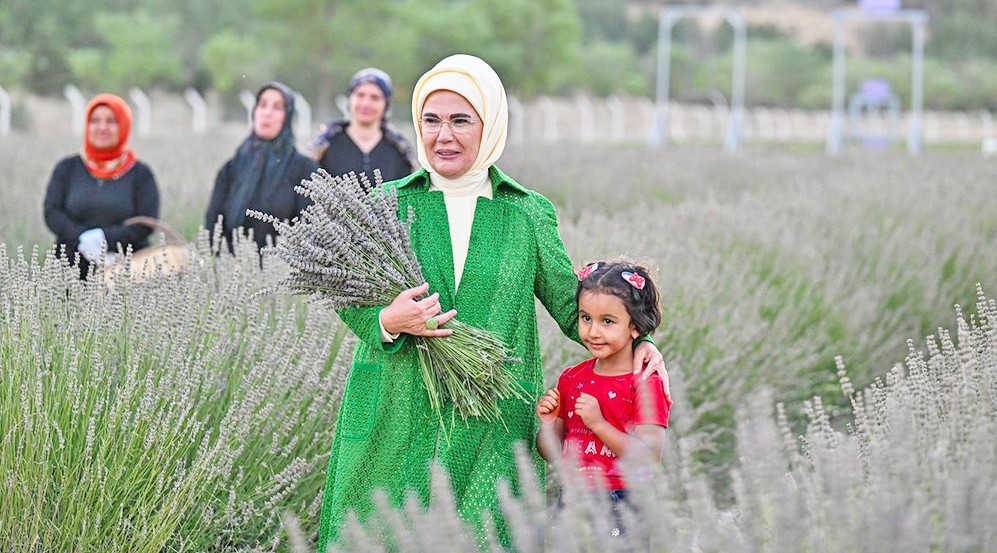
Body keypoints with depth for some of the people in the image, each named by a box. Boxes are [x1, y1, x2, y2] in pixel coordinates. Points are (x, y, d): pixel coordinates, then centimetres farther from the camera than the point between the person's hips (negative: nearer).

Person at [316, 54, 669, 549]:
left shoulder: (529, 213, 8)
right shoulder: (388, 204, 6)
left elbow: (572, 306, 9)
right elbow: (351, 297, 3)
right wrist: (388, 322, -19)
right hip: (396, 422, 0)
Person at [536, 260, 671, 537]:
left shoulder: (646, 384, -8)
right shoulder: (571, 379, 10)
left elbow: (650, 456, -16)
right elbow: (554, 454, 14)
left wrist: (598, 423, -20)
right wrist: (548, 424, -6)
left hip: (622, 509, -5)